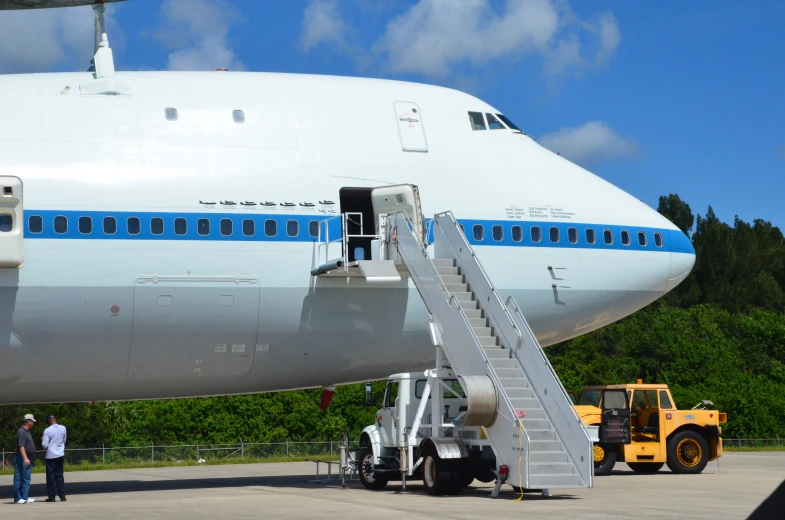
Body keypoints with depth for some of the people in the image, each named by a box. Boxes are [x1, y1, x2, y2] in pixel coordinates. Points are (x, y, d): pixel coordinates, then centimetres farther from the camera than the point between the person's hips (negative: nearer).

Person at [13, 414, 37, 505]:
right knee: (19, 478, -4)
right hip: (21, 459, -10)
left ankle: (25, 497, 12)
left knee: (26, 479, 9)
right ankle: (18, 498, -2)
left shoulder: (27, 431, 16)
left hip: (28, 459, 10)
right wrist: (25, 458, -30)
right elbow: (21, 446, -23)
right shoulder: (21, 432, -15)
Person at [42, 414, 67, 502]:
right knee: (59, 476, 11)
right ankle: (62, 496, 7)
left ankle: (52, 497, 3)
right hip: (60, 455, 4)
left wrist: (42, 440, 7)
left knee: (50, 477, 3)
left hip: (51, 456, -4)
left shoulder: (47, 430, -13)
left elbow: (45, 445, -12)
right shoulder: (63, 428, 1)